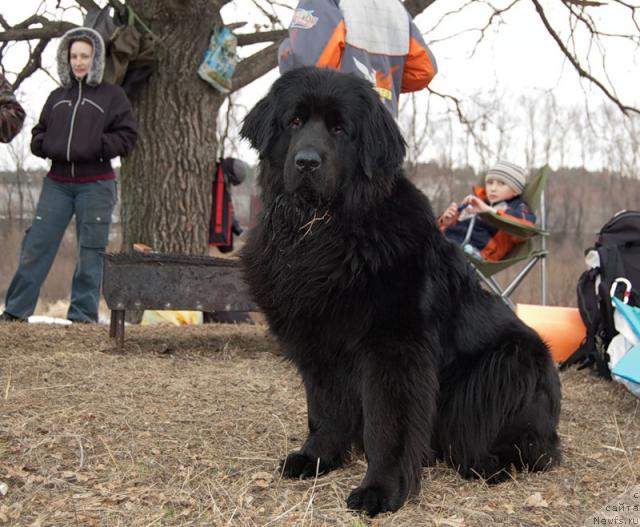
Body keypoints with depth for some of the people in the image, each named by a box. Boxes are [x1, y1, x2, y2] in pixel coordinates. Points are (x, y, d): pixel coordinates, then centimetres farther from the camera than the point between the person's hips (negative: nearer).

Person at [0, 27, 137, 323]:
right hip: (57, 184, 3)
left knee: (91, 251, -1)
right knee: (36, 245, 0)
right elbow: (38, 133, 19)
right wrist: (46, 146, -4)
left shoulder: (112, 96, 4)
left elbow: (126, 137, -2)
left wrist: (94, 147, -16)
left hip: (96, 185, -3)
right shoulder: (57, 97, 15)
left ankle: (83, 315, 7)